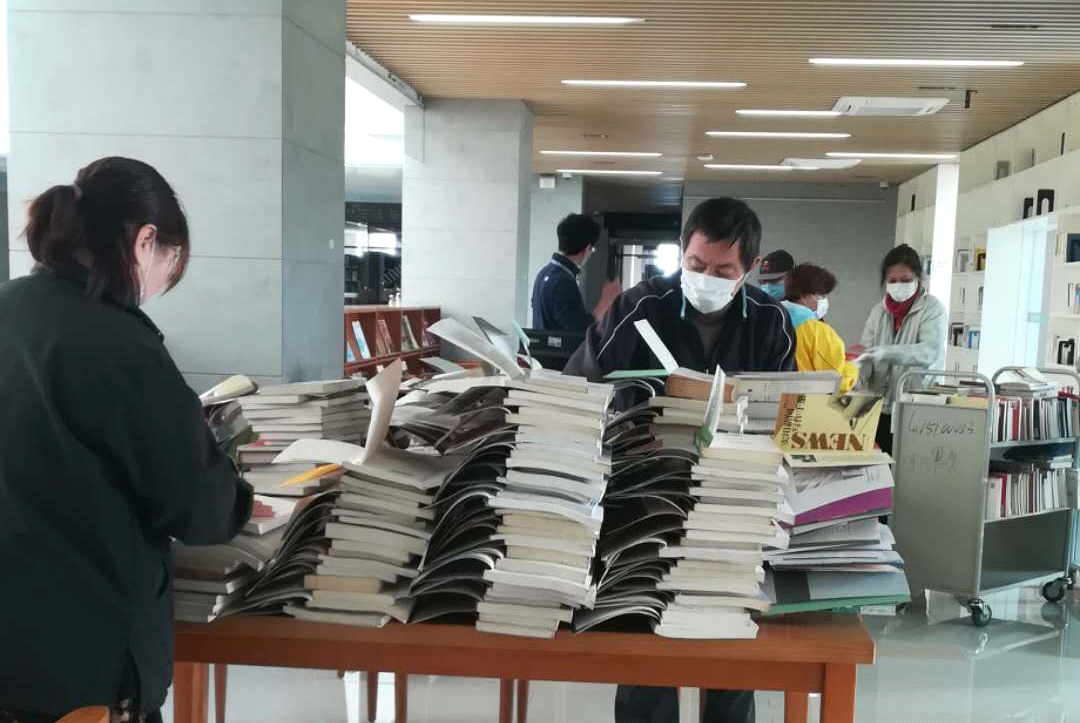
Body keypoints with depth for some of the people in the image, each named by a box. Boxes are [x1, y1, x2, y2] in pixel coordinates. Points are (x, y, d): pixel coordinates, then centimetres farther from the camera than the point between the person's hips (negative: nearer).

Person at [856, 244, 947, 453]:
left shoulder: (933, 309, -3)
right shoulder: (879, 311, 11)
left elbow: (929, 351, -20)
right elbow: (866, 357, 5)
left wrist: (880, 352, -32)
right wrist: (853, 380, -17)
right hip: (879, 409, 4)